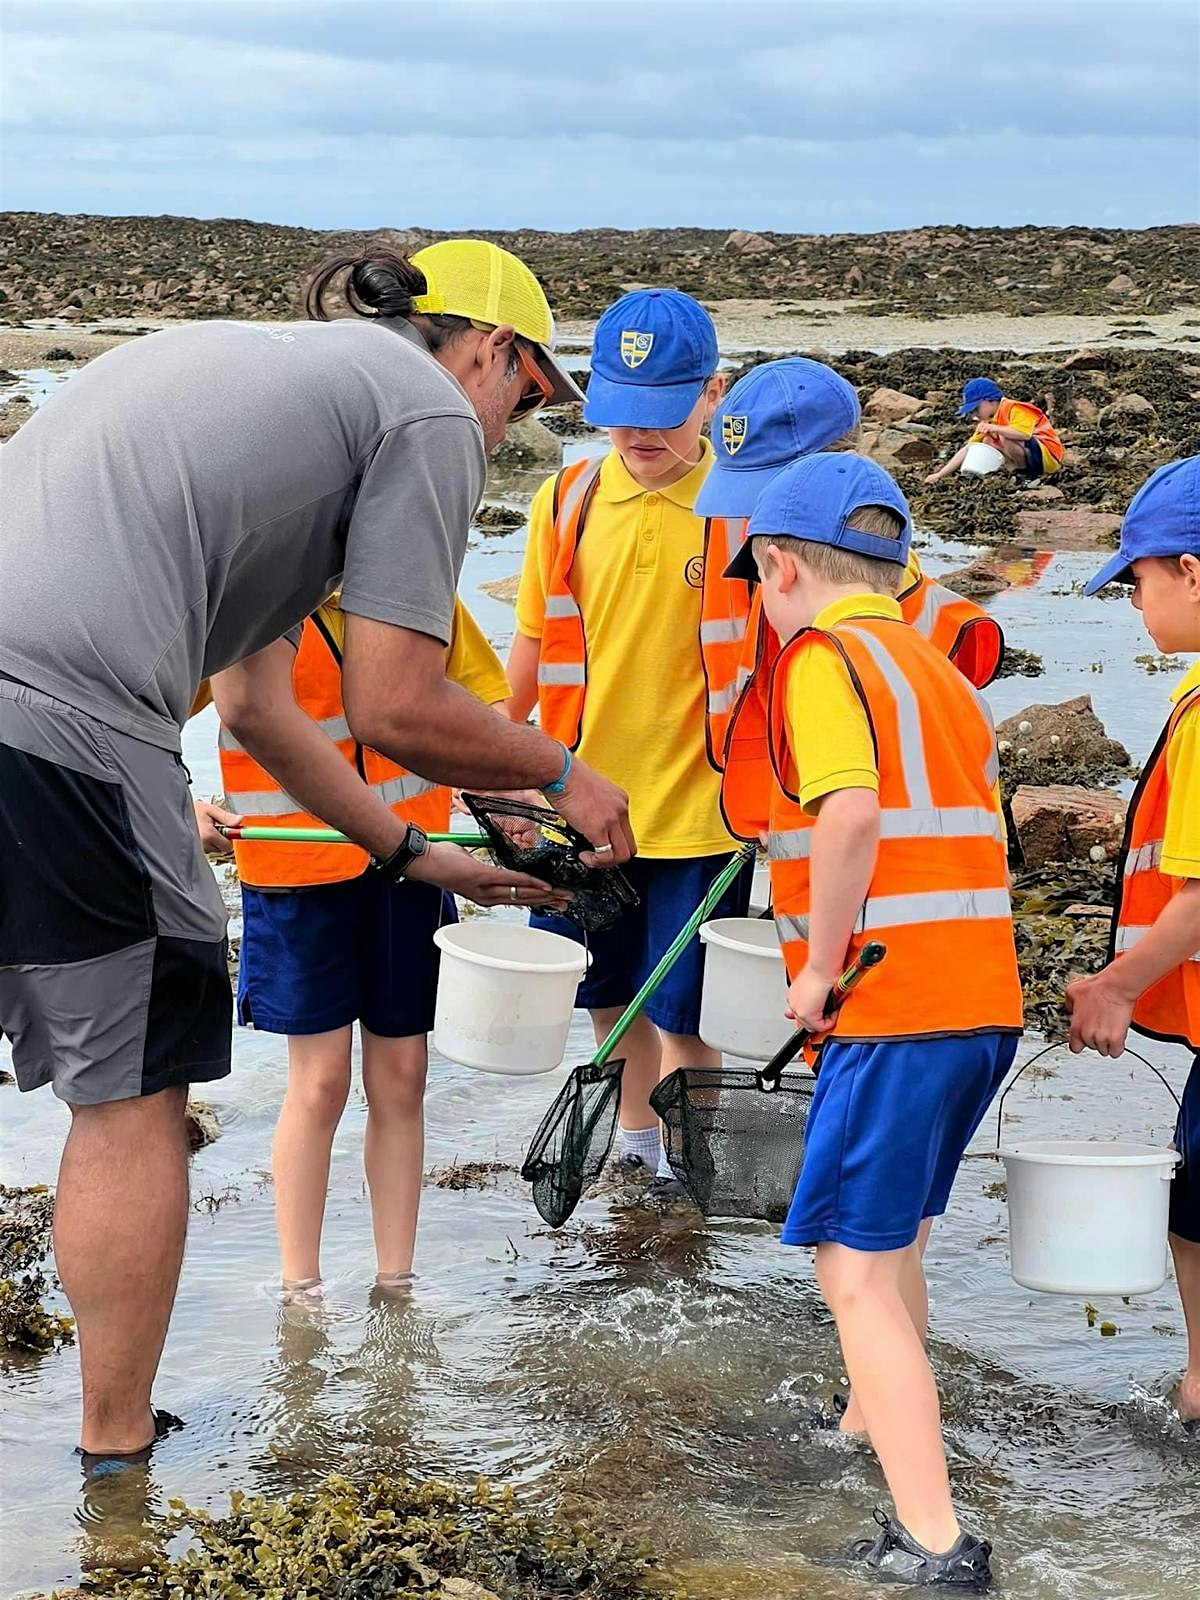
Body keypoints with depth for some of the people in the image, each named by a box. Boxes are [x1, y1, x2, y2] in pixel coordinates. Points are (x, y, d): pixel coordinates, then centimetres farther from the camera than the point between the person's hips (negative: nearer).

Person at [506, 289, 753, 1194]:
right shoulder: (566, 502, 0)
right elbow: (535, 644, 10)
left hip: (697, 805, -3)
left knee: (684, 1005, 3)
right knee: (612, 990, 18)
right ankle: (635, 1140, 37)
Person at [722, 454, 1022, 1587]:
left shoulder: (822, 657, -7)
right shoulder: (938, 671, 19)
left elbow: (852, 812, -24)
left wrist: (819, 966, -14)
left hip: (891, 1009, -9)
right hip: (984, 999, 9)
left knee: (855, 1270, -6)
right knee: (892, 1248, 25)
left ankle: (933, 1542, -12)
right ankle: (876, 1438, 42)